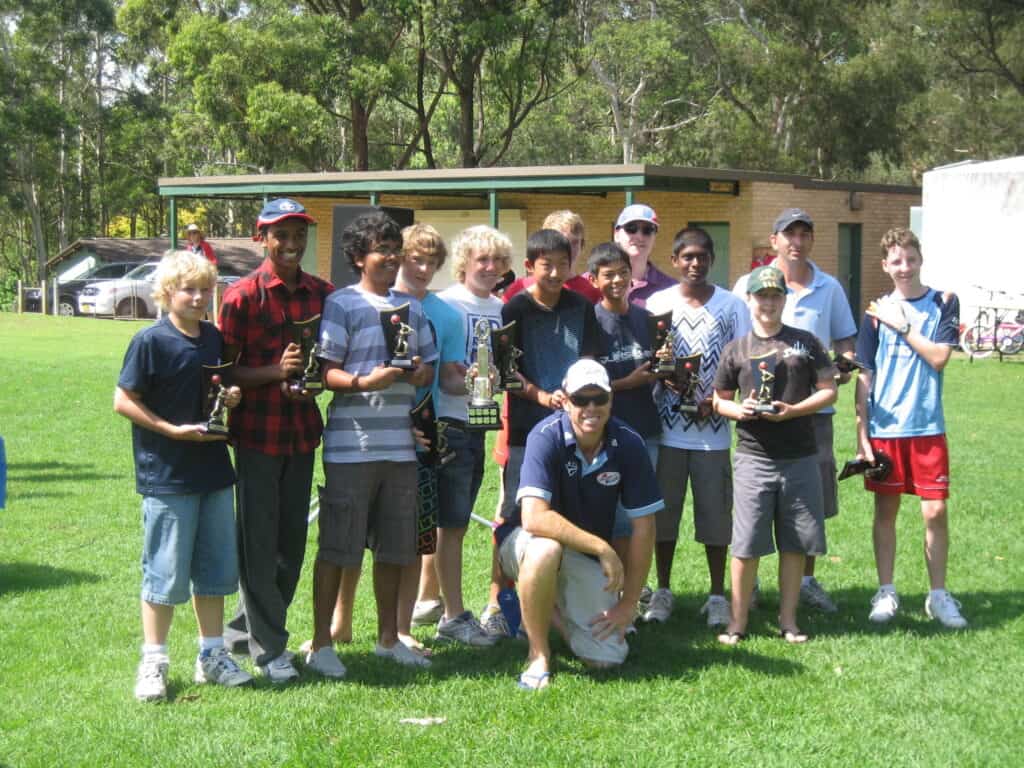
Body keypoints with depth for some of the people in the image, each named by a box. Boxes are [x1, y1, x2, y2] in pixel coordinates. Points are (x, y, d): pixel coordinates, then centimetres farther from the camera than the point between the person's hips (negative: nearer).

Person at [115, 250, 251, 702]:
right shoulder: (151, 341, -10)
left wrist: (232, 398, -2)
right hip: (166, 476, -6)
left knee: (215, 568, 12)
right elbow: (123, 401, -10)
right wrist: (173, 430, -17)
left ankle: (212, 655, 24)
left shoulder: (215, 339, 8)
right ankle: (153, 662, 11)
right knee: (165, 573, 0)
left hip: (214, 471, 6)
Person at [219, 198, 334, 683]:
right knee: (258, 543, -1)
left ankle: (245, 630, 27)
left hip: (302, 432, 5)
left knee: (292, 543, 11)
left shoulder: (323, 294, 7)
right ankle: (268, 648, 7)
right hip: (257, 433, -5)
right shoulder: (242, 296, -7)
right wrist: (275, 371, -21)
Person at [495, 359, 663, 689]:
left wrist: (628, 604, -9)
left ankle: (557, 609, 22)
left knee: (607, 658, -10)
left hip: (586, 557, 4)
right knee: (545, 549, -40)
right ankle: (539, 653, -19)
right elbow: (534, 517, -34)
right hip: (527, 541, -3)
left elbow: (643, 527, -8)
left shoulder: (628, 445, -13)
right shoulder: (547, 437, -23)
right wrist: (603, 548, -33)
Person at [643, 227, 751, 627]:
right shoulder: (657, 303, 6)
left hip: (713, 429, 0)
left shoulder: (732, 306, 5)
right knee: (663, 509, 6)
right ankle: (662, 591, 18)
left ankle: (717, 596, 12)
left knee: (715, 512, 2)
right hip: (668, 425, 1)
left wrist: (717, 400, -12)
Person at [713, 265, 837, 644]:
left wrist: (792, 410, -11)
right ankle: (737, 622, 6)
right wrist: (739, 410, -10)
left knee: (795, 544, 5)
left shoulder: (806, 343, 7)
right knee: (746, 544, -3)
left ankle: (788, 621, 16)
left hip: (800, 458, 1)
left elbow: (829, 391, 5)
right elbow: (719, 400, 13)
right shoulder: (737, 349, 8)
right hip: (753, 456, -1)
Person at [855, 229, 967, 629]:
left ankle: (939, 595, 13)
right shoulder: (877, 312, 2)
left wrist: (902, 326, -11)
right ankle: (886, 592, 19)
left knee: (935, 511, 0)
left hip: (927, 428, -1)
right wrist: (861, 434, -2)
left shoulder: (943, 304, 1)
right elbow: (864, 376, 2)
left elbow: (939, 356, -12)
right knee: (885, 511, 8)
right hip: (884, 427, 1)